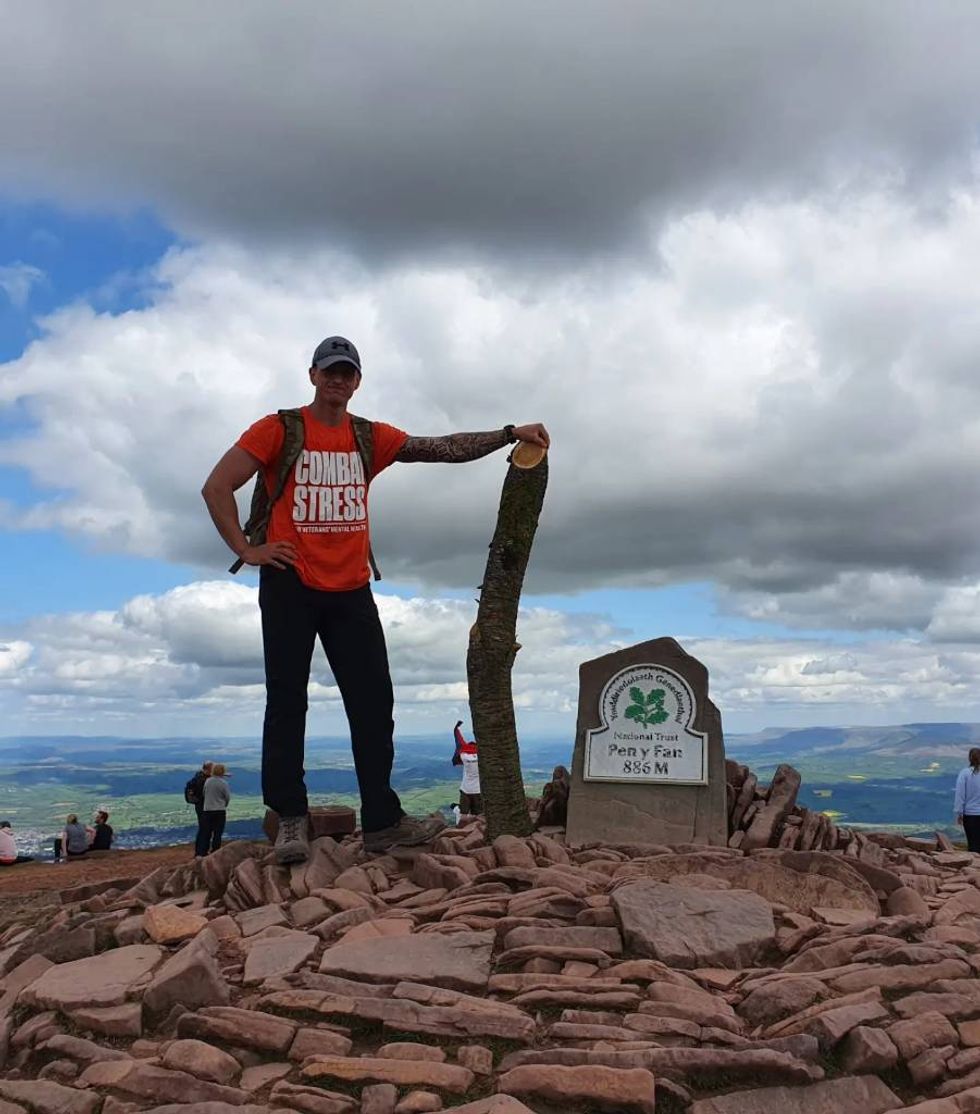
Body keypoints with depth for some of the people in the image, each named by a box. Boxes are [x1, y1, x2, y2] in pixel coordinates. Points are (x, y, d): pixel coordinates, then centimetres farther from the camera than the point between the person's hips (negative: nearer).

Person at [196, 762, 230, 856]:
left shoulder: (207, 781, -2)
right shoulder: (224, 783, -12)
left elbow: (204, 793, 8)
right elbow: (228, 797, -5)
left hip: (207, 810, 3)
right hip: (220, 811, -3)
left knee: (205, 832, 9)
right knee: (217, 833, 5)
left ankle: (200, 853, 7)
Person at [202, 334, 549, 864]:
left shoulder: (371, 438, 11)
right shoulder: (279, 429, 0)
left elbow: (446, 449, 7)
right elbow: (216, 487, -3)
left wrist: (509, 434, 0)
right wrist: (246, 549, -9)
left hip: (351, 588, 4)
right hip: (290, 586, -3)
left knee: (374, 702, 1)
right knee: (287, 703, 1)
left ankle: (381, 821, 8)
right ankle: (290, 820, 9)